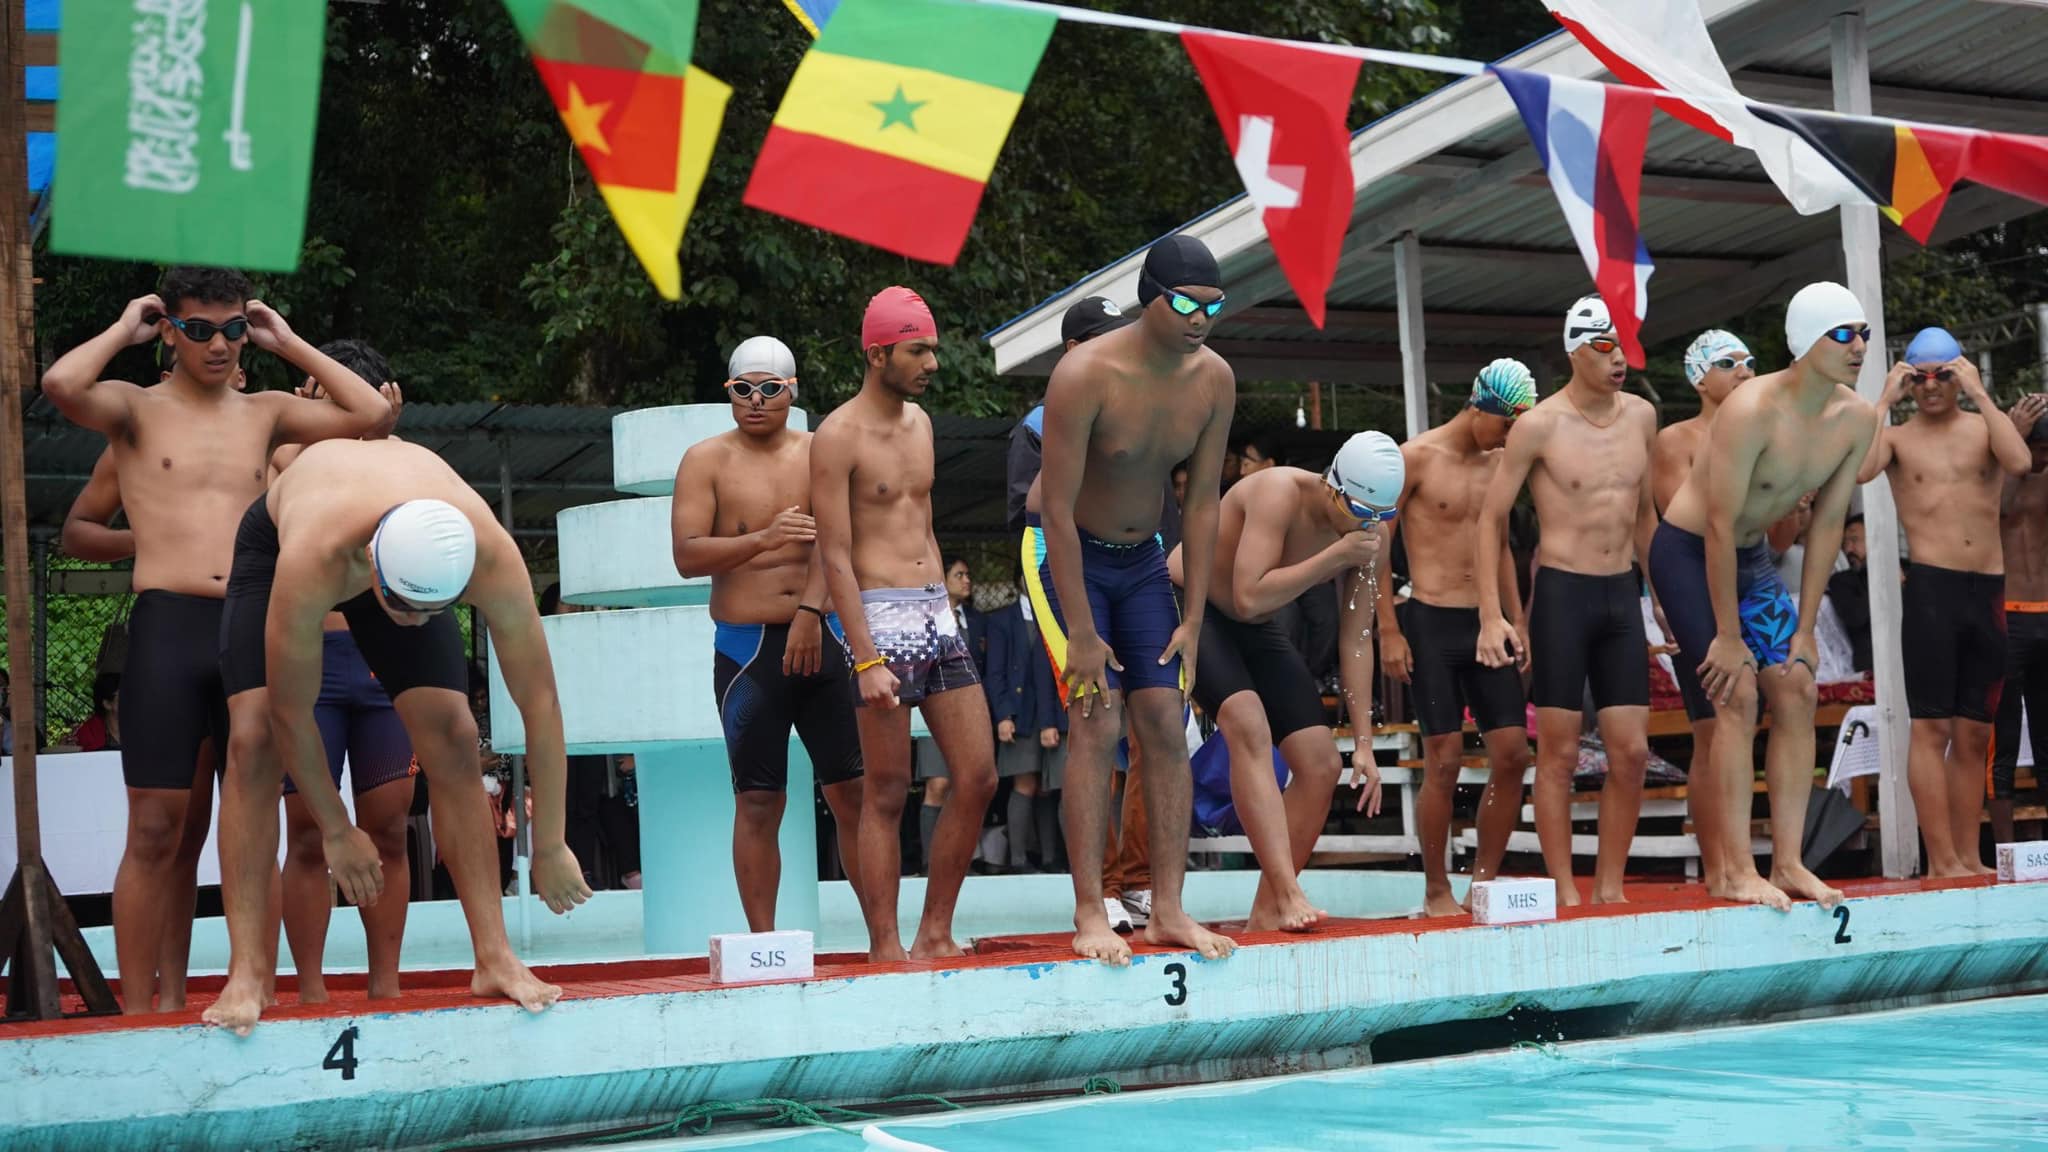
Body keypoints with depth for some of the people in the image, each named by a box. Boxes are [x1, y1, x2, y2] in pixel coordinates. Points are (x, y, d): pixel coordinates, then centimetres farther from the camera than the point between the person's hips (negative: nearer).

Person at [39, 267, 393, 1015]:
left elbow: (370, 414, 8)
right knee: (155, 831, -4)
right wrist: (124, 331, 3)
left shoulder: (264, 413, 17)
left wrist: (288, 344, 12)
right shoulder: (136, 408, 8)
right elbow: (61, 385, -13)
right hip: (168, 626, -3)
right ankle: (137, 1010, 0)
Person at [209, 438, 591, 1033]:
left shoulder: (493, 556, -40)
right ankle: (245, 972, -17)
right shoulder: (309, 564, -46)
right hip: (273, 539, -2)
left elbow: (539, 700, -30)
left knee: (452, 736, -14)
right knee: (254, 738, -18)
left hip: (403, 558, 2)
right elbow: (291, 712, -32)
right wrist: (337, 832, -21)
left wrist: (549, 846, -23)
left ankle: (494, 957, -10)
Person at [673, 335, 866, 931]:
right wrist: (763, 538, -20)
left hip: (822, 637, 1)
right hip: (746, 649, -1)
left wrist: (811, 612, -20)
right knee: (758, 802, -1)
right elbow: (687, 555, -5)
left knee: (852, 791, 0)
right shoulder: (706, 460, 5)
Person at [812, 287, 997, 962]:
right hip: (881, 617, -7)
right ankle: (885, 949, 0)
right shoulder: (839, 436, -8)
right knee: (888, 794, -5)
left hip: (938, 613, 7)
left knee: (978, 779, 3)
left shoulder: (919, 423, 16)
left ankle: (935, 936, 11)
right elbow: (836, 557, -12)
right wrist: (866, 660, -18)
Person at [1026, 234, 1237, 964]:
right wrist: (1081, 635, -25)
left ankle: (1168, 910, 1)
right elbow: (1058, 508, -25)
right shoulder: (1085, 375, -26)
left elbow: (1201, 503, -3)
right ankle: (1090, 916, -13)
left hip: (1143, 559, 5)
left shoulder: (1214, 379, -9)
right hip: (1067, 555, -5)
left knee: (1166, 724, -3)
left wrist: (1193, 621, -6)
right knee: (1096, 723, -15)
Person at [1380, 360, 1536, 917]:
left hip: (1486, 623, 6)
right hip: (1432, 622, -6)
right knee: (1444, 761, -6)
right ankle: (1436, 892, 4)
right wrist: (1389, 631, -11)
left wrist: (1516, 620, 15)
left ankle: (1485, 880, 11)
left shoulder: (1497, 463, 12)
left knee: (1513, 753, -1)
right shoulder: (1417, 458, -6)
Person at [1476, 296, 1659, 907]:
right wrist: (1491, 615, -11)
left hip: (1622, 593, 5)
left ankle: (1610, 888, 11)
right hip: (1562, 590, -5)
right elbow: (1492, 517, -4)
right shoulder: (1540, 425, -7)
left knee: (1632, 751, 2)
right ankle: (1566, 895, 3)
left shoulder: (1641, 415, 8)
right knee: (1559, 753, -2)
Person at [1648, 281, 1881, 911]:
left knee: (1797, 689, -2)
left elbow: (1826, 524, 0)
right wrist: (1728, 637, -22)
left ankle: (1788, 863, 2)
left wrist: (1804, 629, -2)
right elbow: (1720, 526, -26)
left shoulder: (1858, 419, -8)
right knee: (1738, 695, -16)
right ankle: (1733, 870, -13)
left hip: (1752, 557, 7)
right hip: (1688, 552, -7)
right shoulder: (1752, 410, -29)